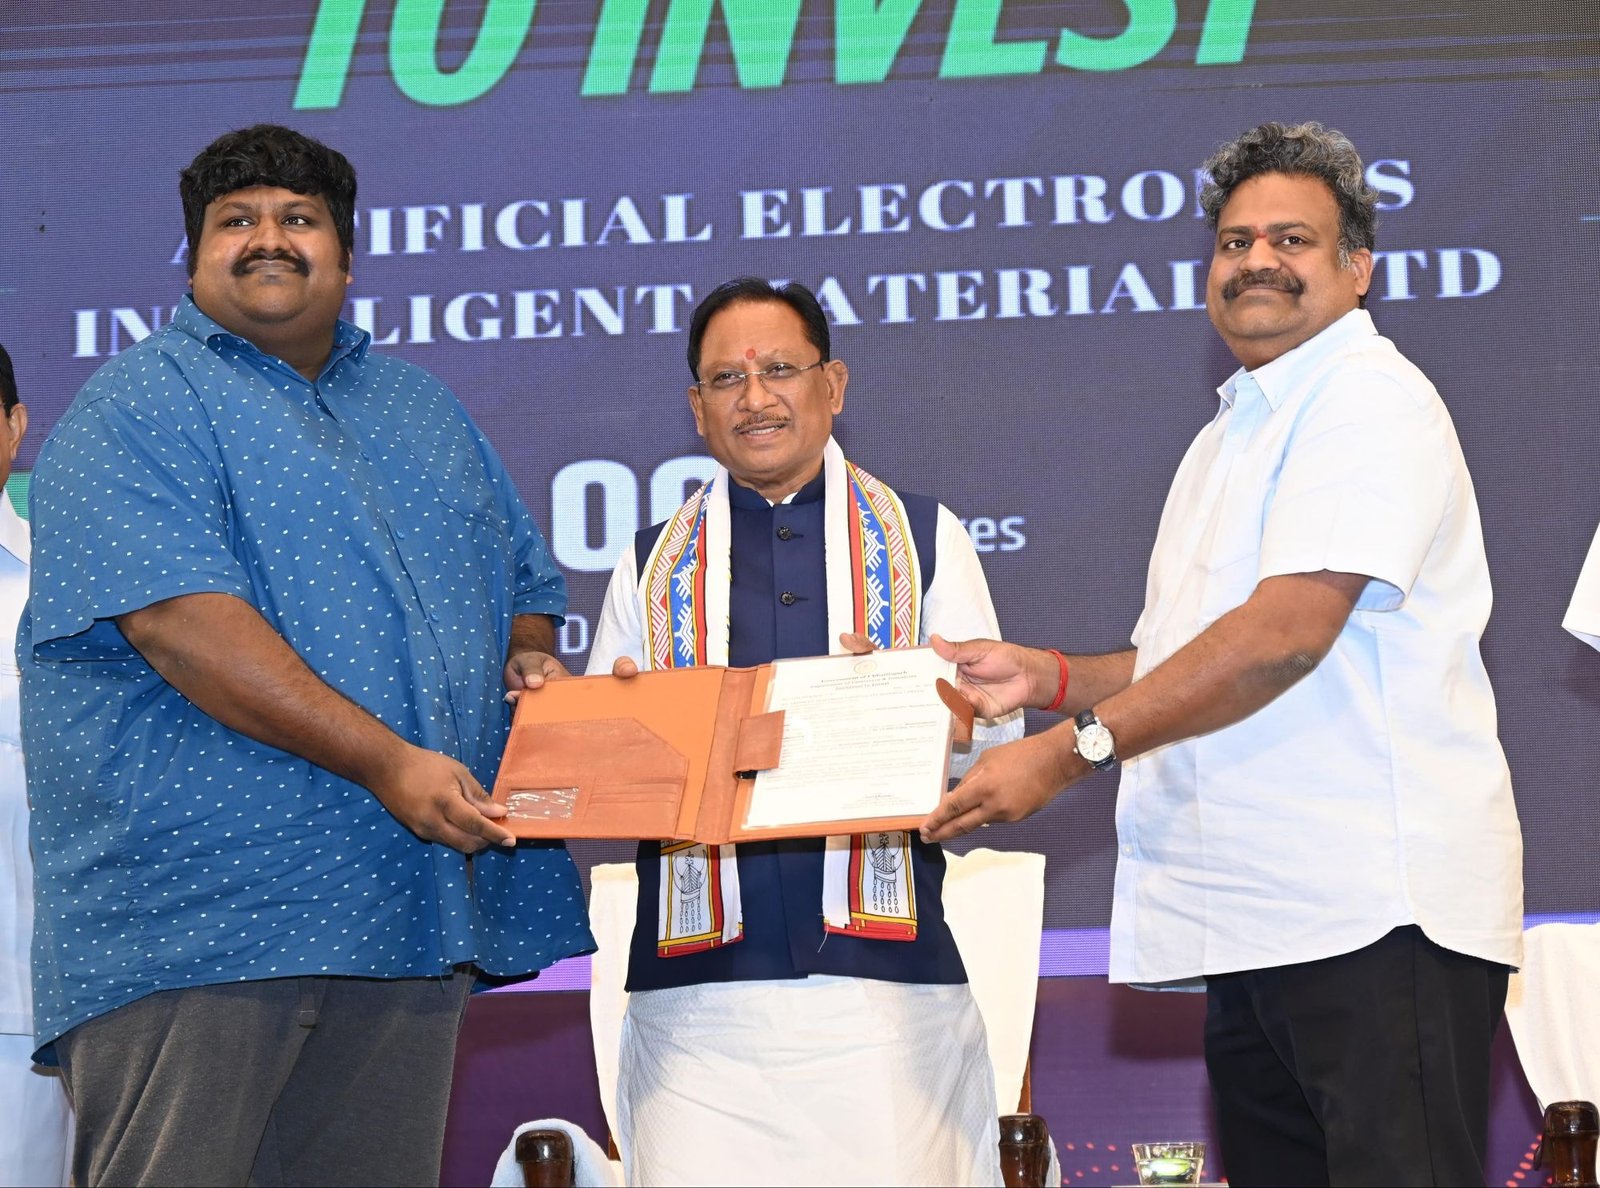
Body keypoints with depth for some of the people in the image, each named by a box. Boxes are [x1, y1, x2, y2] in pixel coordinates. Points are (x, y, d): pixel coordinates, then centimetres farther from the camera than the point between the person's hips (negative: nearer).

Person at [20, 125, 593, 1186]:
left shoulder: (422, 410, 22)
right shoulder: (143, 405, -2)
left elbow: (525, 584, 30)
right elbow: (179, 619, -16)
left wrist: (528, 658, 4)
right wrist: (386, 761, -22)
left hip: (411, 918, 7)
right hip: (195, 920, -6)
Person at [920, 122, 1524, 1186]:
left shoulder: (1368, 399, -7)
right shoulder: (1236, 433, 25)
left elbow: (1287, 632, -19)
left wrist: (1068, 750, -18)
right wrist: (1045, 678, 12)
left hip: (1376, 913, -10)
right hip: (1260, 921, 10)